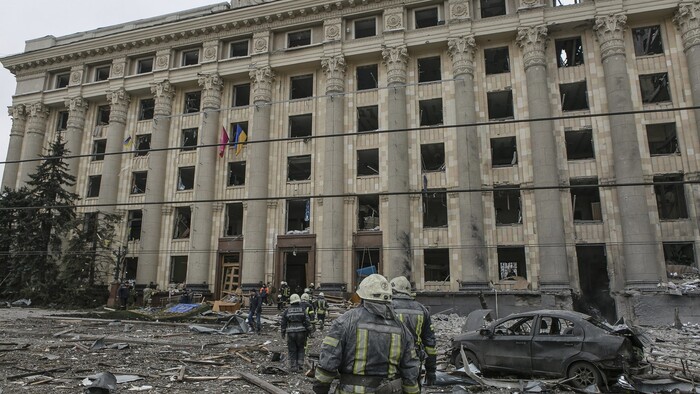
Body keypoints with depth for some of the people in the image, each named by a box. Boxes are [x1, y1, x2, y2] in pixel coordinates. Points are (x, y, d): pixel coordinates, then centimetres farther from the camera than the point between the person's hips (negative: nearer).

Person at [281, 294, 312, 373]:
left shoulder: (287, 311, 0)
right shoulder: (303, 310, -1)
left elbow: (283, 323, 4)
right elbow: (307, 322, -3)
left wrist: (283, 333, 15)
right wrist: (309, 331, 7)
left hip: (291, 333, 0)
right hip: (301, 333, 1)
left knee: (292, 350, 8)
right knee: (300, 349, 18)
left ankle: (293, 367, 10)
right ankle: (300, 364, 11)